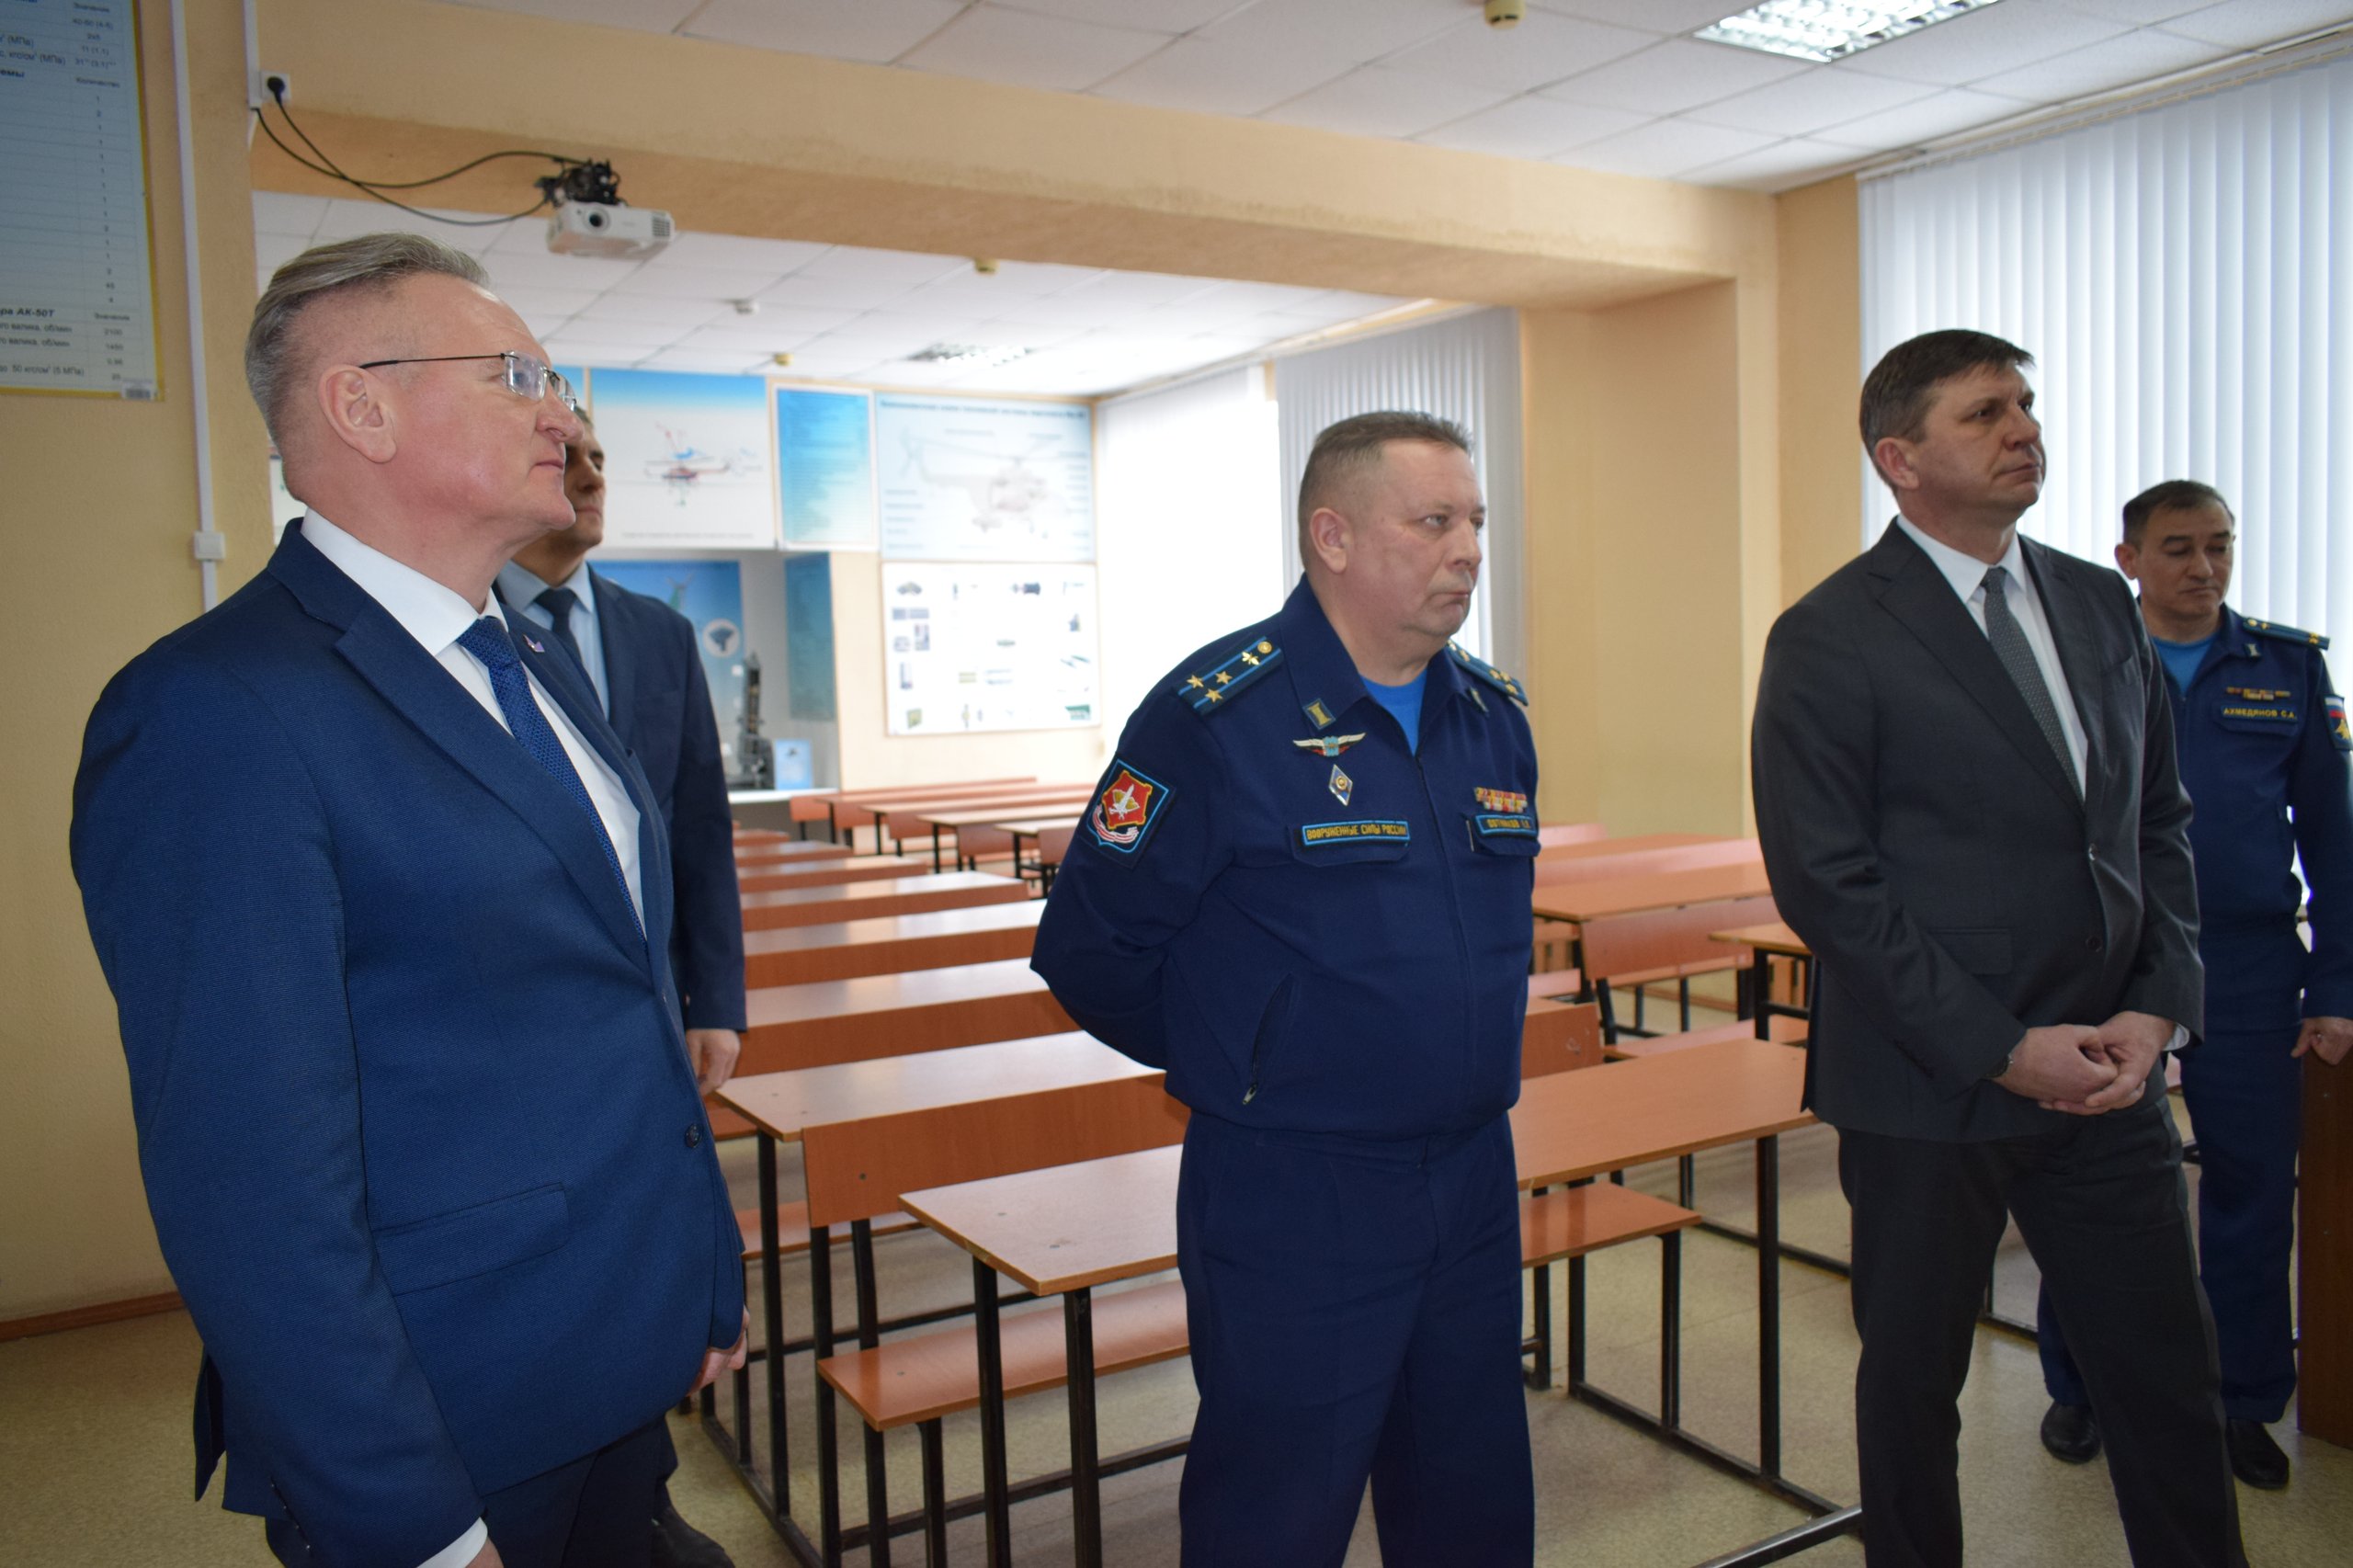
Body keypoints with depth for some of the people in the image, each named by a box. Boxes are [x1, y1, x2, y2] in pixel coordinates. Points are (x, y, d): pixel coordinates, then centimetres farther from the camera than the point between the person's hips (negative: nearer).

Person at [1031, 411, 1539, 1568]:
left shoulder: (1496, 717, 5)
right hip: (1290, 1203, -6)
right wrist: (1235, 1062, -2)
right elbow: (1090, 950, -13)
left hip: (1476, 1185, 6)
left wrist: (1452, 1057, 13)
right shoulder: (1215, 717, -16)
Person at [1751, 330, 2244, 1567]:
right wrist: (2002, 1049, -15)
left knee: (2168, 1371, 13)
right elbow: (1825, 883, -15)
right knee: (1914, 1377, 12)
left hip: (2103, 1076, 5)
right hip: (1931, 1087, -5)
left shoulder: (2100, 605, 9)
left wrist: (2156, 1008, -1)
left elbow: (2158, 823, 13)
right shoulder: (1828, 640, -12)